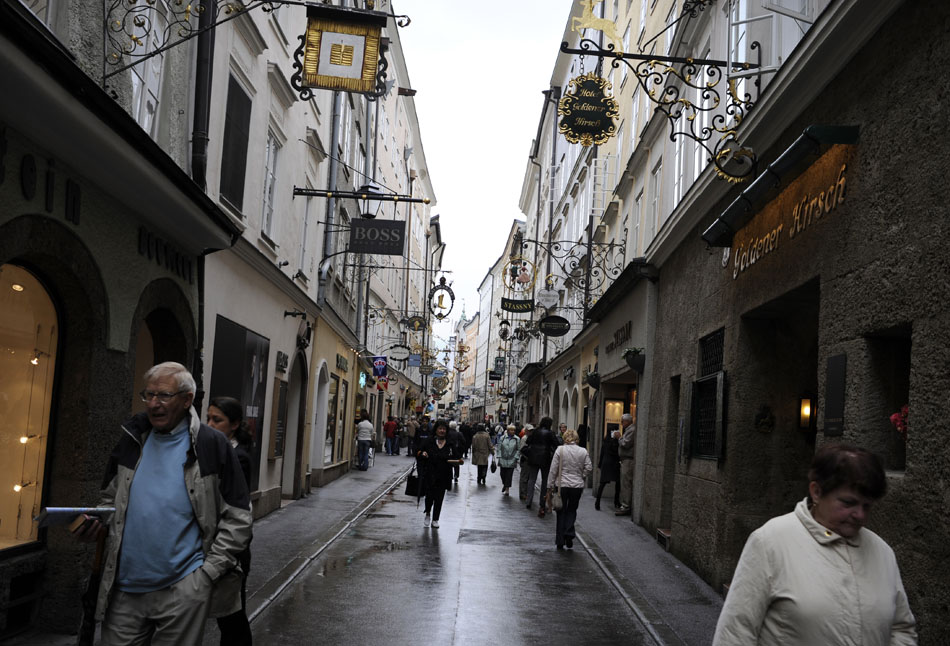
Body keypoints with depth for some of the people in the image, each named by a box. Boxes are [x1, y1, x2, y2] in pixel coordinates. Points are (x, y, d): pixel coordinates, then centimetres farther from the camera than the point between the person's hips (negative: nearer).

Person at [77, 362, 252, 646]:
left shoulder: (212, 445, -5)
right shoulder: (131, 440, 8)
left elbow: (237, 517, -4)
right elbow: (110, 498, 20)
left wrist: (208, 572, -9)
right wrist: (96, 523, -2)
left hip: (183, 591, -4)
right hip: (124, 589, 4)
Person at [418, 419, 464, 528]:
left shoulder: (450, 444, 4)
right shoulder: (429, 442, 1)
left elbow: (457, 457, 6)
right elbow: (420, 454, 7)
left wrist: (459, 460, -16)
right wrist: (423, 455, -15)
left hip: (443, 476, 2)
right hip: (430, 475, -2)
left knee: (439, 498, 7)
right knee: (430, 495, -7)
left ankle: (435, 519, 22)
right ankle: (428, 514, 22)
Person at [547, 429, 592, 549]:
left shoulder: (560, 450, -7)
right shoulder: (583, 451, -2)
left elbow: (553, 469, -6)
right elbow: (589, 468, -4)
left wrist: (551, 485, 1)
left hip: (561, 485, -1)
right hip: (577, 485, 1)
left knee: (561, 512, 10)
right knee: (572, 510, 17)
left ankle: (560, 541, 12)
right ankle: (569, 533, -2)